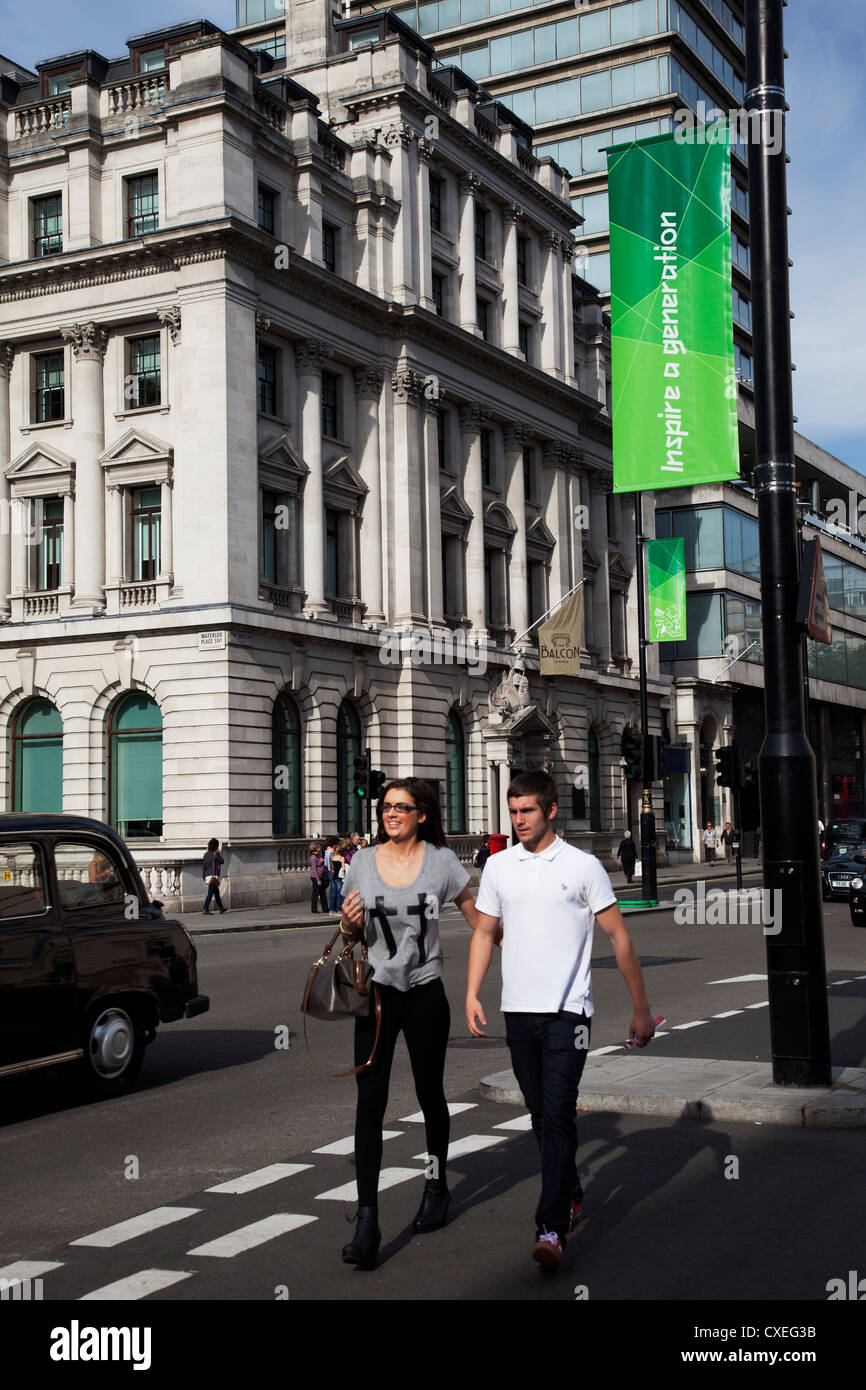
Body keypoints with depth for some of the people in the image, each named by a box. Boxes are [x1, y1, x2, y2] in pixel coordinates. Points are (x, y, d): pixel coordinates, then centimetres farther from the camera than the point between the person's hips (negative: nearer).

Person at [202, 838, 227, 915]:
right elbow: (222, 861, 2)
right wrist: (219, 852, 11)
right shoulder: (216, 853, -9)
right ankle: (205, 910, -13)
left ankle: (221, 908, 26)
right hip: (214, 876, -7)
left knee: (217, 893, 17)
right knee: (210, 893, -8)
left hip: (207, 876, 7)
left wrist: (203, 877, 16)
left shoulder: (206, 855, 11)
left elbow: (203, 866, 12)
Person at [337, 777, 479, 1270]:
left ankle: (437, 1186, 39)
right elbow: (352, 931, 11)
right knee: (370, 1101, -9)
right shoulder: (363, 862, 2)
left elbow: (475, 912, 8)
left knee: (430, 1094, 15)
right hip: (377, 991, 0)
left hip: (426, 992, 0)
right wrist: (350, 923, -11)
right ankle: (367, 1222, -10)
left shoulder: (441, 860, -2)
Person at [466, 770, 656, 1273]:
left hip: (567, 1010, -4)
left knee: (558, 1115, -12)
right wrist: (472, 994, 3)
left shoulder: (583, 866, -2)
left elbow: (619, 936, 1)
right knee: (542, 1116, 13)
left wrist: (642, 1008, 2)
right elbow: (484, 932, 15)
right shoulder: (498, 866, 8)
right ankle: (571, 1193, 34)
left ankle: (553, 1229, -14)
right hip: (519, 1008, 4)